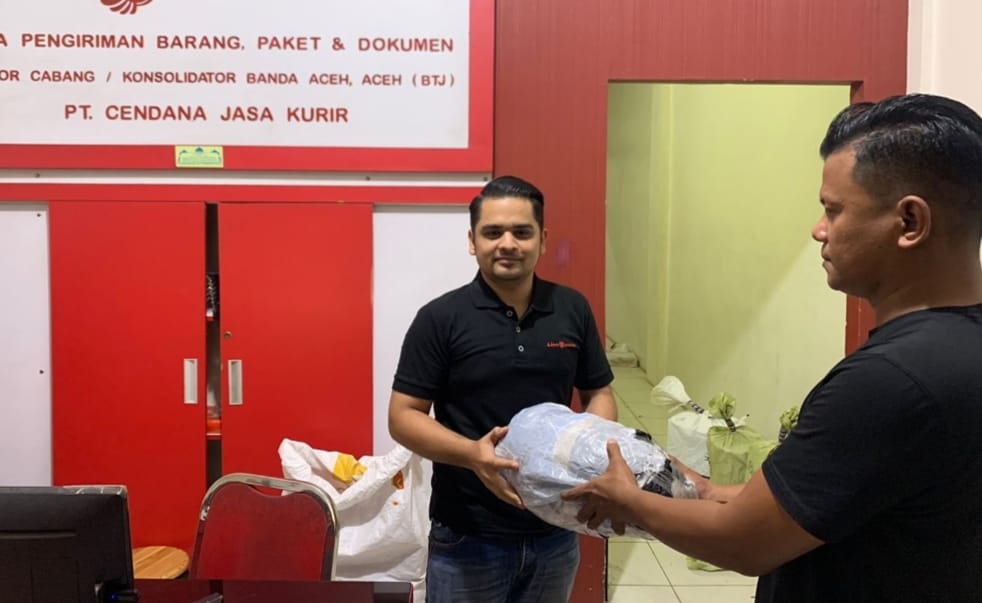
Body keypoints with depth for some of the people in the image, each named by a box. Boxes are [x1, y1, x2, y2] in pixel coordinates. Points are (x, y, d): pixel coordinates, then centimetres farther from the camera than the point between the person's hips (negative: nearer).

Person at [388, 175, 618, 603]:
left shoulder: (573, 310, 0)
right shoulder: (440, 318, -9)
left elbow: (599, 394, 9)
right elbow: (403, 416, -9)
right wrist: (471, 453, -26)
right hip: (468, 539, -3)